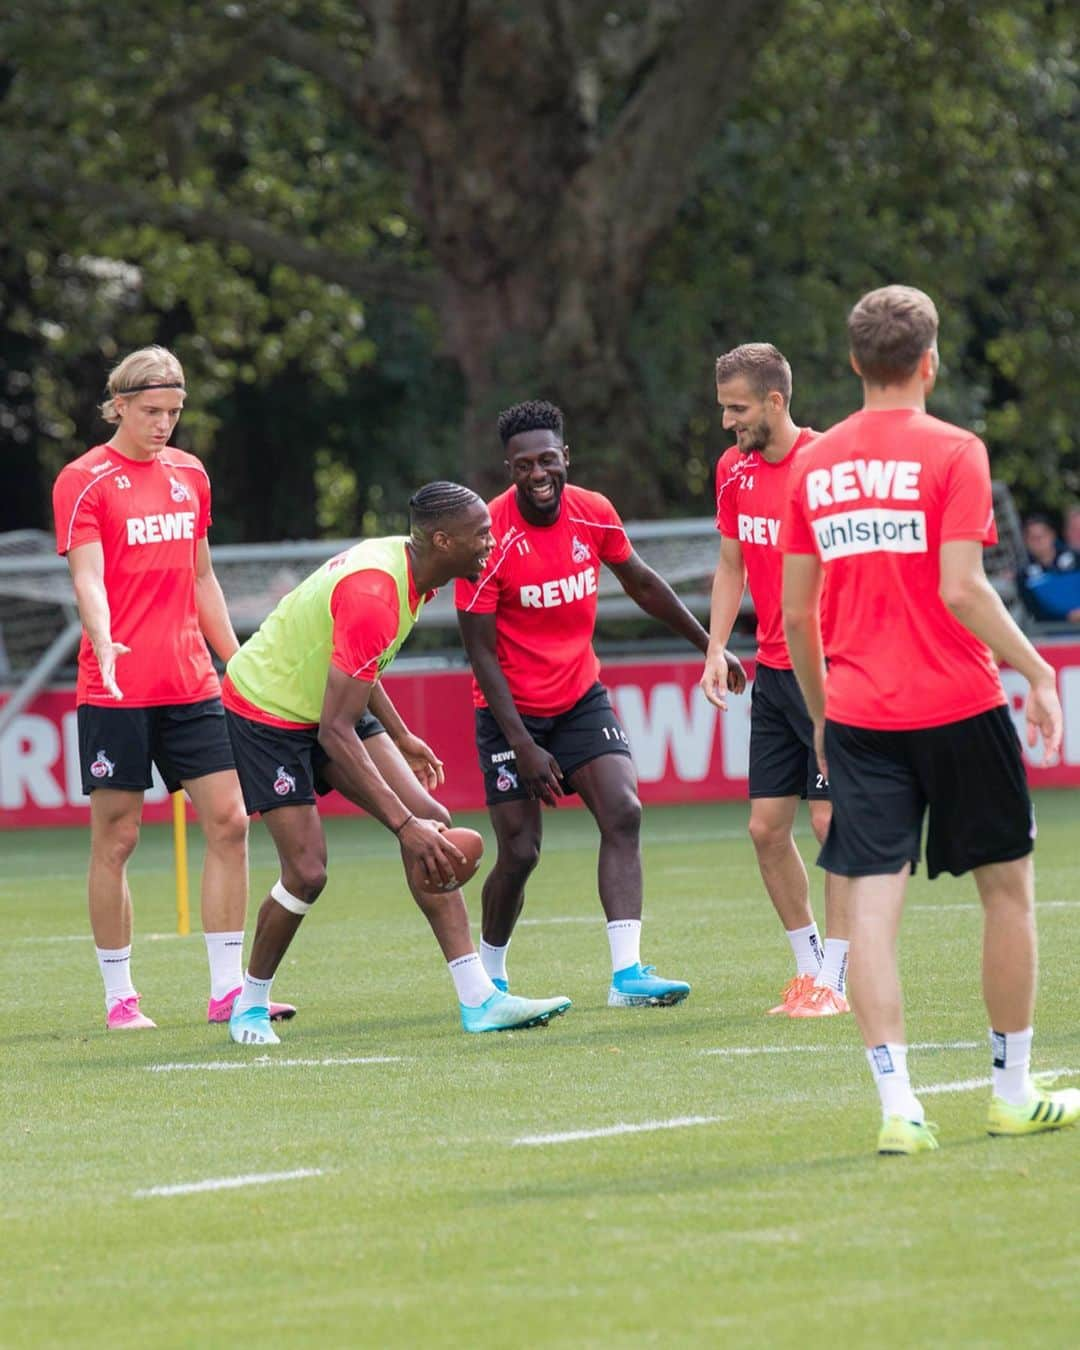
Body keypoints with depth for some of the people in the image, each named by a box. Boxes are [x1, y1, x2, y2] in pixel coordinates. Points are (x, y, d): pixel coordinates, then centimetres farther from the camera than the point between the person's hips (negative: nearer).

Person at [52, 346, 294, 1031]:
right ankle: (119, 997, 7)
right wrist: (103, 642, -33)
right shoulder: (83, 481, -5)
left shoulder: (190, 474, 13)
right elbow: (87, 576, -15)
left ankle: (228, 990, 3)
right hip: (116, 690, -5)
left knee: (229, 822, -2)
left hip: (191, 685, 5)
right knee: (116, 839, -1)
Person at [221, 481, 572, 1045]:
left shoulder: (401, 560, -4)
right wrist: (404, 824, -38)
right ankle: (249, 1007, 11)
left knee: (432, 824, -5)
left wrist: (401, 737, 19)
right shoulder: (373, 596, -34)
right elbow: (335, 732, -35)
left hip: (325, 699, 9)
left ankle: (478, 999, -7)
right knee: (307, 871, -15)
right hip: (267, 712, -9)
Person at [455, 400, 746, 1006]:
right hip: (512, 709, -4)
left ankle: (627, 972, -19)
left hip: (581, 698, 4)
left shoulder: (594, 514, -6)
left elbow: (642, 582, 14)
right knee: (520, 852, -5)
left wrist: (708, 644, 19)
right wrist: (522, 745, -22)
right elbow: (481, 651, -17)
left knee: (624, 814, -15)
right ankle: (490, 974, 20)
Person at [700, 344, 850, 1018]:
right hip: (773, 671, 7)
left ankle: (834, 980, 0)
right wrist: (717, 648, 8)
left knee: (832, 821, -6)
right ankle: (809, 965, 18)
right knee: (767, 826, 5)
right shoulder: (735, 470, 8)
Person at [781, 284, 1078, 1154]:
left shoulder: (817, 465, 7)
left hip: (856, 715, 4)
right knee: (1008, 885, 13)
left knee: (874, 901, -2)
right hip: (956, 707, -4)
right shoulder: (952, 453, -8)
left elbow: (796, 612, 10)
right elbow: (961, 591, -16)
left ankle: (896, 1101, -14)